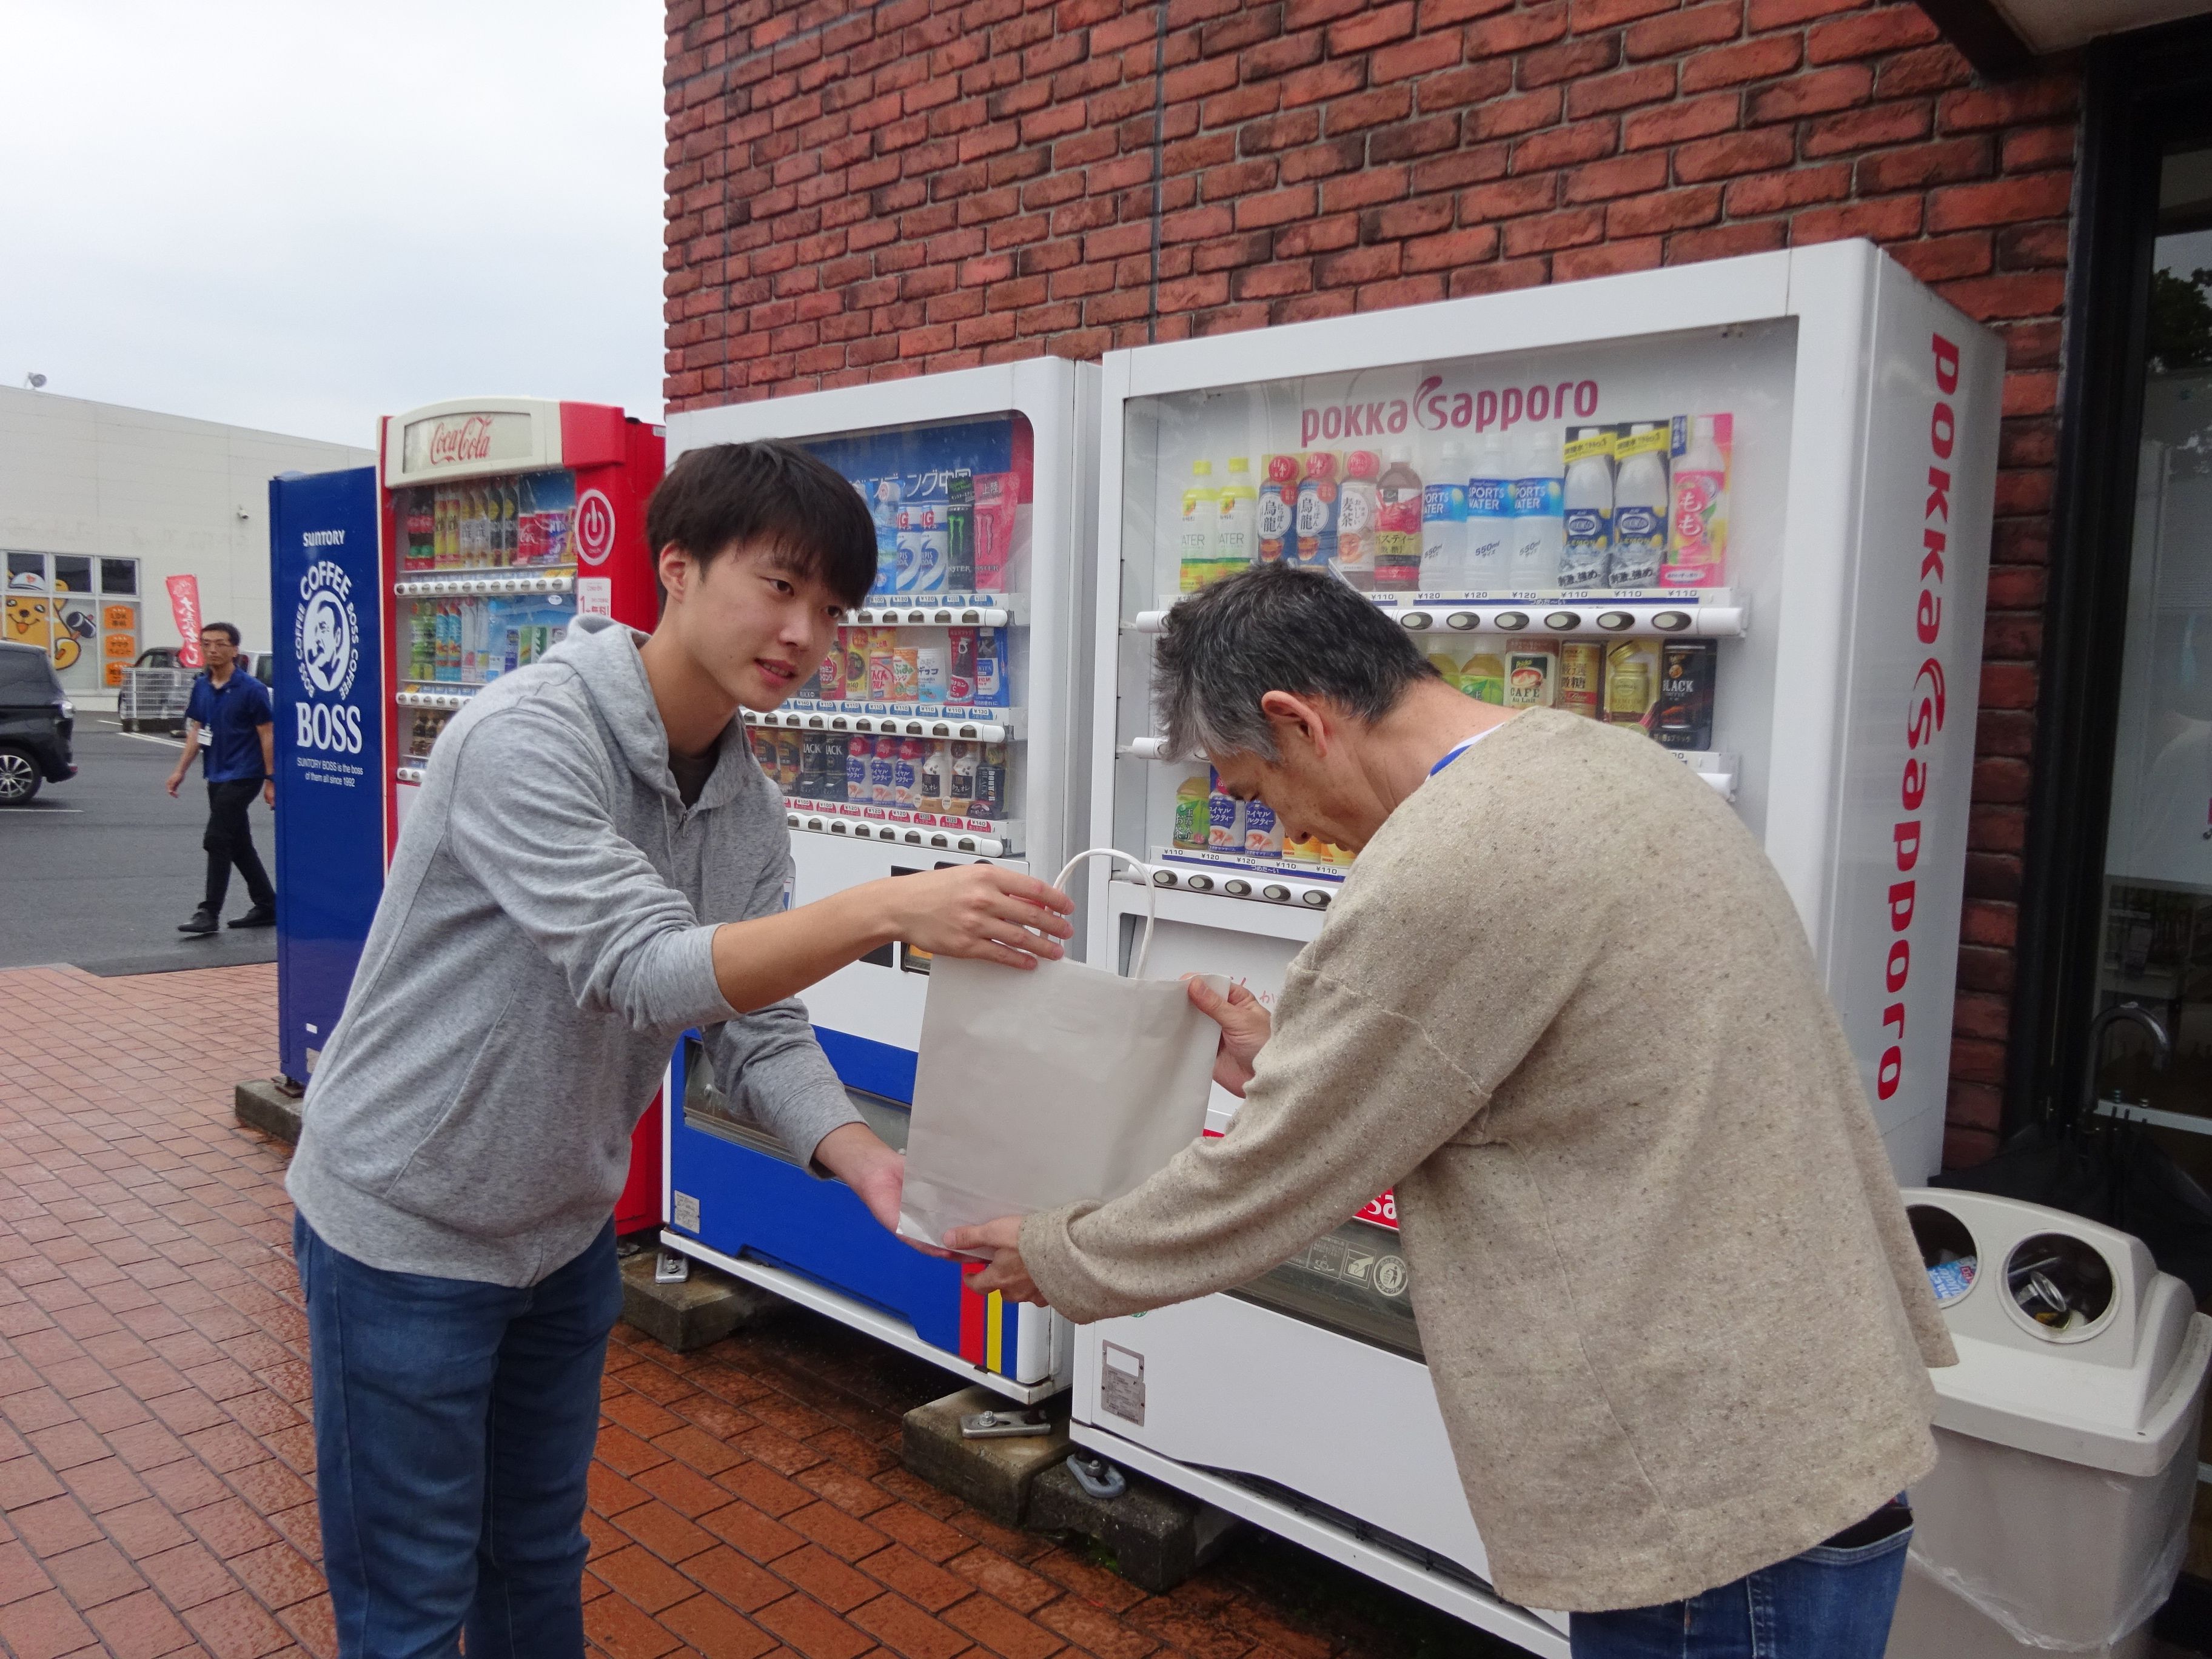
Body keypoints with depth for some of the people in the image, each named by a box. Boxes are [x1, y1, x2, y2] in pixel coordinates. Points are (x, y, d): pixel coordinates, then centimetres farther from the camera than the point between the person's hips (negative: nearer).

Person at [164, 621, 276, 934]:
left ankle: (209, 913, -4)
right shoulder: (201, 687, 8)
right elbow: (197, 731, 15)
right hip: (217, 776, 8)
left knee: (217, 841, -10)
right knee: (239, 845, 12)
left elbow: (267, 735, -10)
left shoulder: (251, 689, -12)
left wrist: (270, 781, -12)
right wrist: (181, 770, 8)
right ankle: (266, 906, 21)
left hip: (243, 776, -8)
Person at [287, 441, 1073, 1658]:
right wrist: (889, 911, -47)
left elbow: (760, 1029, -5)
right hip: (404, 1229, -6)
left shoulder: (748, 806, -3)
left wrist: (865, 1162, -22)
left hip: (564, 1234, 7)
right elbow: (642, 971, -36)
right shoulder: (527, 737, -26)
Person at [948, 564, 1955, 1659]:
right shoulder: (1598, 757, 5)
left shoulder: (1446, 868, -25)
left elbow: (1267, 1183, -13)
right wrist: (1293, 1065, 16)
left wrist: (1058, 1260, 3)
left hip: (1726, 1494, -9)